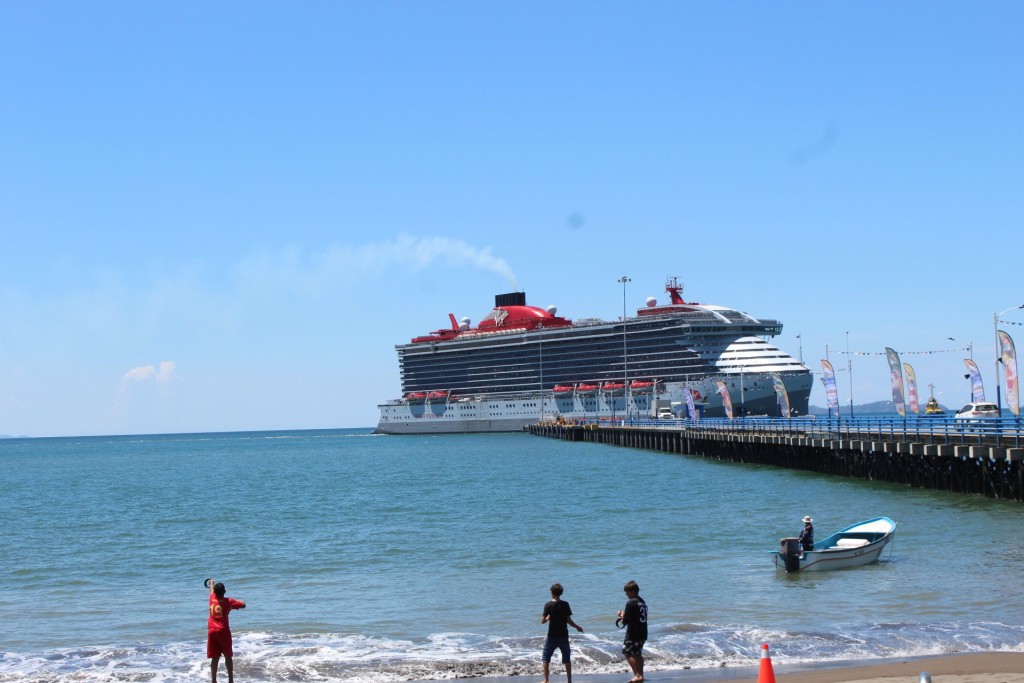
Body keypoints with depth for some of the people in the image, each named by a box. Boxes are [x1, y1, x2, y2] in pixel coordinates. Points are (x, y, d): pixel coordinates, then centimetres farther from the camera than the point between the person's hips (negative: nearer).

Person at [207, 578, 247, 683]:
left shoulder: (212, 598, 8)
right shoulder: (228, 601, -1)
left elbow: (212, 590, 30)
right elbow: (243, 605, 0)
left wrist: (211, 582, 52)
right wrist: (237, 602, 22)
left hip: (212, 631, 3)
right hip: (223, 631, -3)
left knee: (215, 658, 4)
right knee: (228, 657, 5)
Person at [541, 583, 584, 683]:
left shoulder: (548, 605, -11)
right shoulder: (565, 604, -5)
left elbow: (543, 621, -12)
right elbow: (569, 620, -5)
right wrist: (577, 627, 11)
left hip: (552, 636, -2)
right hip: (564, 636, 2)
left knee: (546, 658, 9)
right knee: (566, 659, 12)